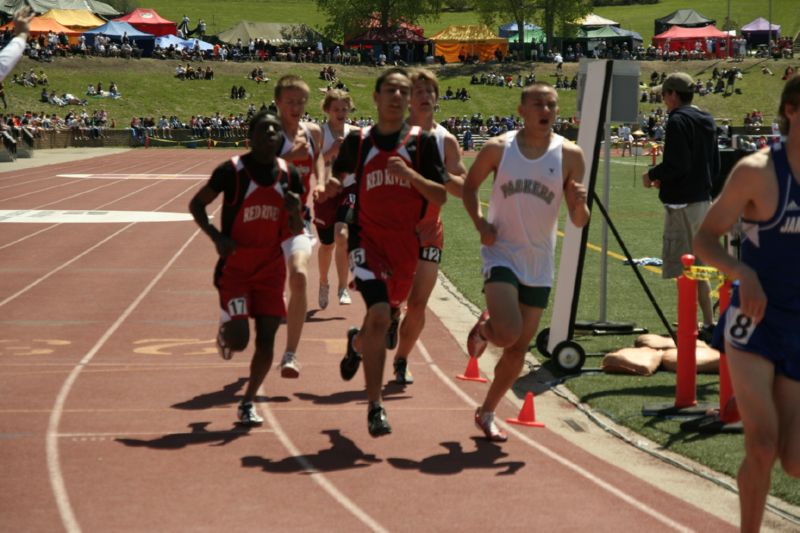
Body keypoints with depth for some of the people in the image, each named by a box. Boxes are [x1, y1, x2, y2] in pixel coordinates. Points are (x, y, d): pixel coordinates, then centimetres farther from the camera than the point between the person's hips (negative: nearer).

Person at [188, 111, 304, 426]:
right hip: (235, 266, -3)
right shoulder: (232, 171, -11)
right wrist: (216, 237, -15)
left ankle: (248, 403, 18)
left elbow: (295, 232, 7)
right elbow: (196, 205, -1)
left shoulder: (289, 175, 1)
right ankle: (225, 330, 26)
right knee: (238, 339, -12)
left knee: (266, 339, 0)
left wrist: (295, 212, -16)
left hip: (271, 266, 4)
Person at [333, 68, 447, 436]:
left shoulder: (422, 142, -1)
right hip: (367, 237, -2)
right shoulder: (358, 141, 2)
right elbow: (337, 173, 20)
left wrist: (410, 175, -20)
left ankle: (356, 343, 56)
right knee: (379, 316, -20)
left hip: (406, 241, 2)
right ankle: (374, 407, -12)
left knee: (383, 317, 18)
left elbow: (441, 196, -5)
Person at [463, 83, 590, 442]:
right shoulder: (498, 148, -4)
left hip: (539, 264, 3)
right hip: (501, 254, -3)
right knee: (509, 333, -22)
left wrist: (579, 204, -23)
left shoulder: (569, 155, -2)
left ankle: (486, 413, 27)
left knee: (519, 348, 8)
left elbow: (579, 222, 1)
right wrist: (479, 223, -6)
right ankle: (483, 328, 15)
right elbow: (469, 186, 12)